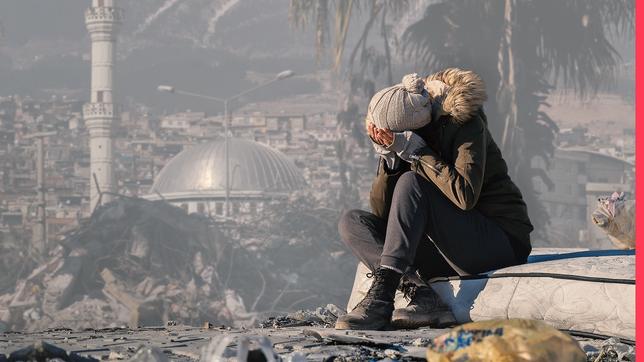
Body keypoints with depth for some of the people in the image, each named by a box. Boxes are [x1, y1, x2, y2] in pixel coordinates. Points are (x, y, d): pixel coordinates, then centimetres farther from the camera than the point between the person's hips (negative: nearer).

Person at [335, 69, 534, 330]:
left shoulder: (465, 124, -15)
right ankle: (421, 295, -26)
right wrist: (389, 158, -16)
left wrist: (418, 153, -24)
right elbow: (381, 211, -2)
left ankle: (380, 299, -32)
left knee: (411, 183, -26)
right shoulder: (401, 136, 2)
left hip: (500, 244, -7)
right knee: (351, 222, -6)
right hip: (448, 247, 7)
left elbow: (465, 195, -29)